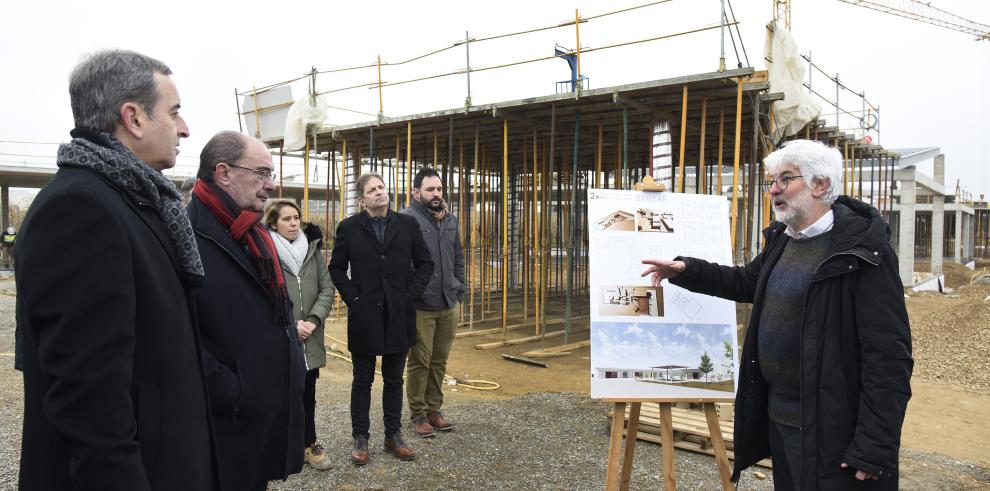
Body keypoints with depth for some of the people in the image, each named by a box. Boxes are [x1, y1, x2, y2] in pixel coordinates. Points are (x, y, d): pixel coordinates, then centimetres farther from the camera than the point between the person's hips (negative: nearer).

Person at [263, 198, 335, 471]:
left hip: (310, 339, 4)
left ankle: (309, 443, 27)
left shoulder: (313, 249, 7)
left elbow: (327, 288, 4)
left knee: (307, 394, 14)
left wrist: (313, 321, -8)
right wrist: (290, 325, -13)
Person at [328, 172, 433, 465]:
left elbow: (425, 264, 7)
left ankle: (393, 435, 26)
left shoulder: (407, 225, 3)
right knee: (363, 380, 10)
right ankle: (360, 438, 23)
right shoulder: (349, 227, -1)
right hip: (364, 316, -1)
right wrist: (352, 298, -5)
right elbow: (336, 268, 4)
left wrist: (412, 294, -2)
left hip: (399, 316, 2)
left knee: (394, 379, 13)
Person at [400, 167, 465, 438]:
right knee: (419, 363, 5)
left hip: (449, 306, 6)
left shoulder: (450, 219, 11)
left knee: (439, 362, 14)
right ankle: (418, 415, 20)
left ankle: (434, 410, 28)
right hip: (421, 307, -6)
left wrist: (459, 293, 12)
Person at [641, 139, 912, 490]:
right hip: (777, 415, 8)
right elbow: (746, 282, 25)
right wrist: (686, 271, 11)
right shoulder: (782, 239, 8)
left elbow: (888, 356, -20)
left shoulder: (861, 250, -17)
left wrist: (875, 451, -22)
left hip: (830, 431, -8)